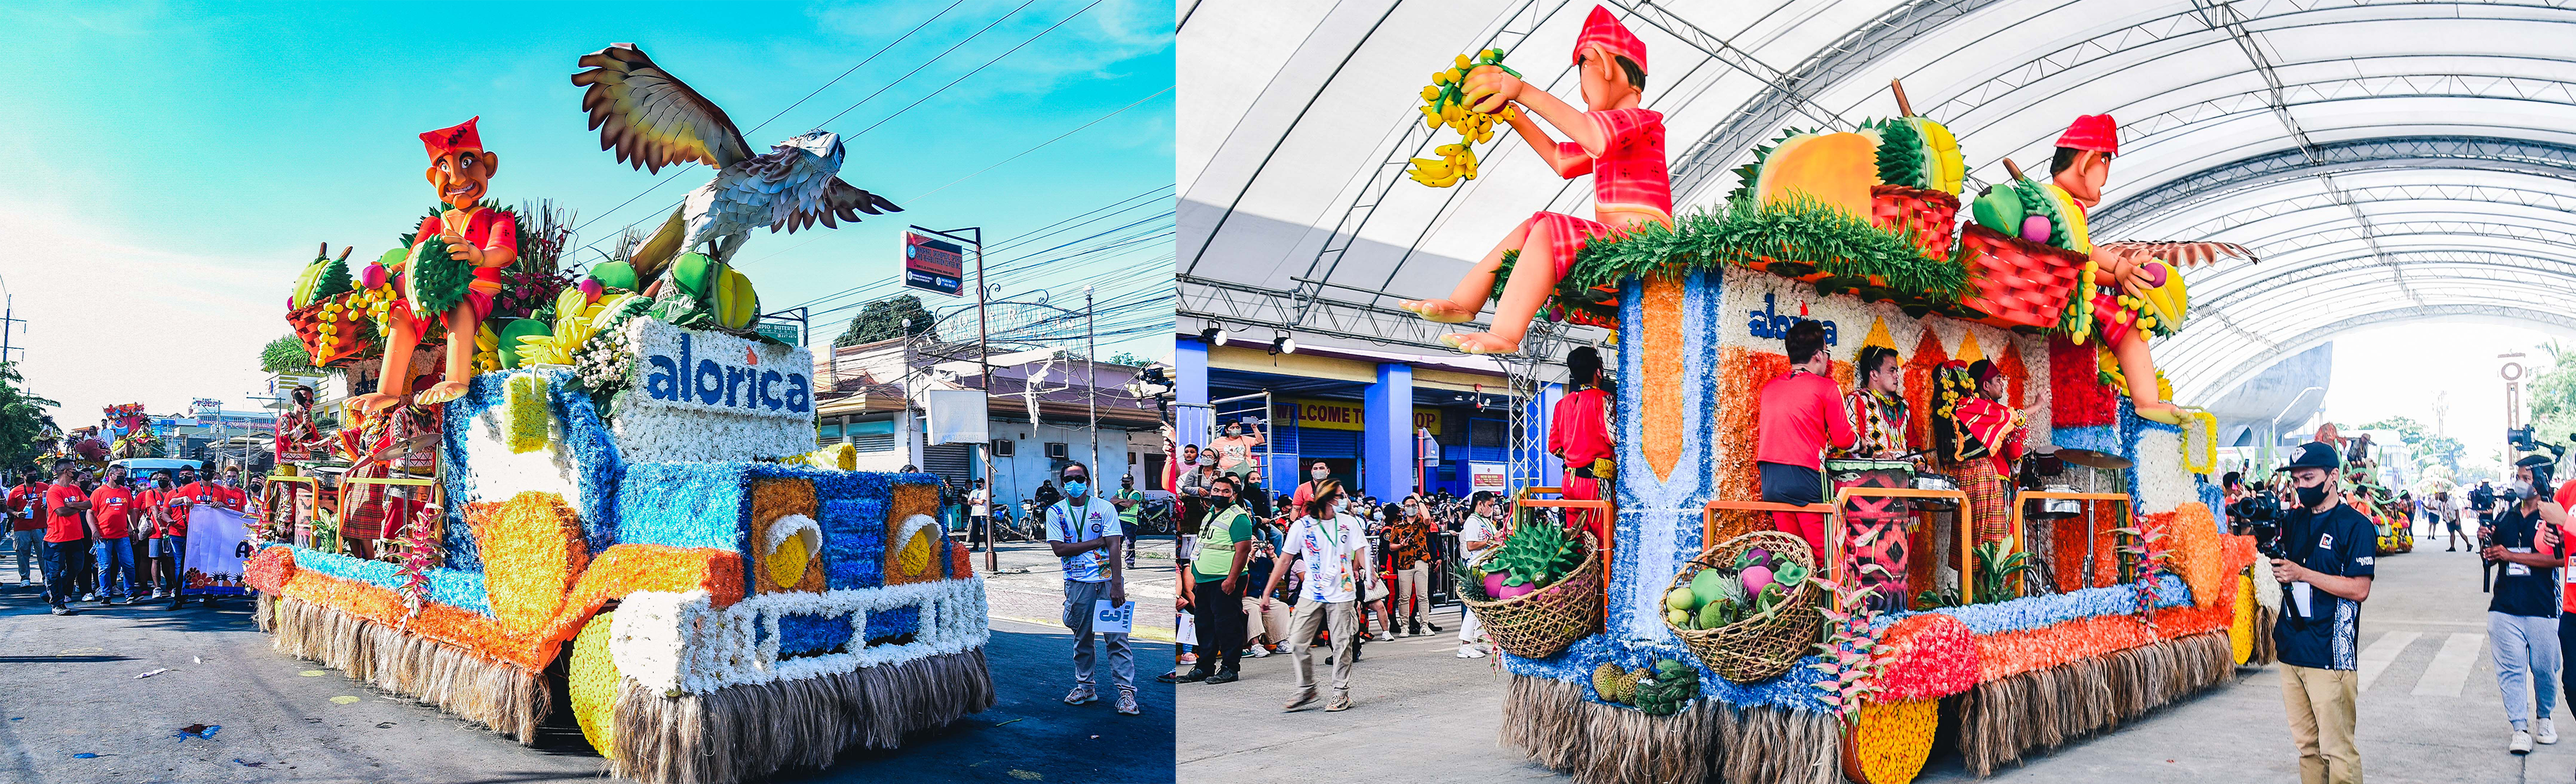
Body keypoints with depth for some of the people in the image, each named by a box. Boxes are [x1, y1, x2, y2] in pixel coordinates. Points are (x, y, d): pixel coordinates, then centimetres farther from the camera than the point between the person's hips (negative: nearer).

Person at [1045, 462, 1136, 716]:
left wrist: (1116, 585, -15)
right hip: (1077, 583, 2)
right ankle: (1084, 687, 23)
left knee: (1117, 637, -5)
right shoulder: (1056, 512, 6)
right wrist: (1098, 542, -8)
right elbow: (1059, 548, -5)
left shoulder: (1105, 508, 2)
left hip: (1108, 580, -2)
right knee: (1081, 639, 10)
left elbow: (1114, 547, -6)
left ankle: (1127, 691, -3)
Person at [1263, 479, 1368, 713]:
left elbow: (1361, 552, 0)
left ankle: (1341, 693, 15)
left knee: (1342, 645, 2)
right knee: (1298, 643, -4)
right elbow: (1285, 561, 2)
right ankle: (1307, 691, 12)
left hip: (1342, 594, 0)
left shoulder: (1349, 522, 3)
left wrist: (1369, 572, -20)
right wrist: (1267, 592, 1)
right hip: (1311, 594, 0)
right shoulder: (1302, 526, -1)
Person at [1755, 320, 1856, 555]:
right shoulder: (1826, 387, -1)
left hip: (1770, 480, 6)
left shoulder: (1769, 387, 14)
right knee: (1823, 555, -2)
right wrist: (1858, 439, 24)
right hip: (1805, 476, -6)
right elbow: (1843, 440, 0)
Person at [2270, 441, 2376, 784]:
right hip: (2290, 650, 6)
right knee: (2306, 746, 13)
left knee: (2337, 750, -3)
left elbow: (2359, 589, -13)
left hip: (2330, 653, -6)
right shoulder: (2292, 519, 12)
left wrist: (2301, 573, -17)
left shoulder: (2356, 525, -7)